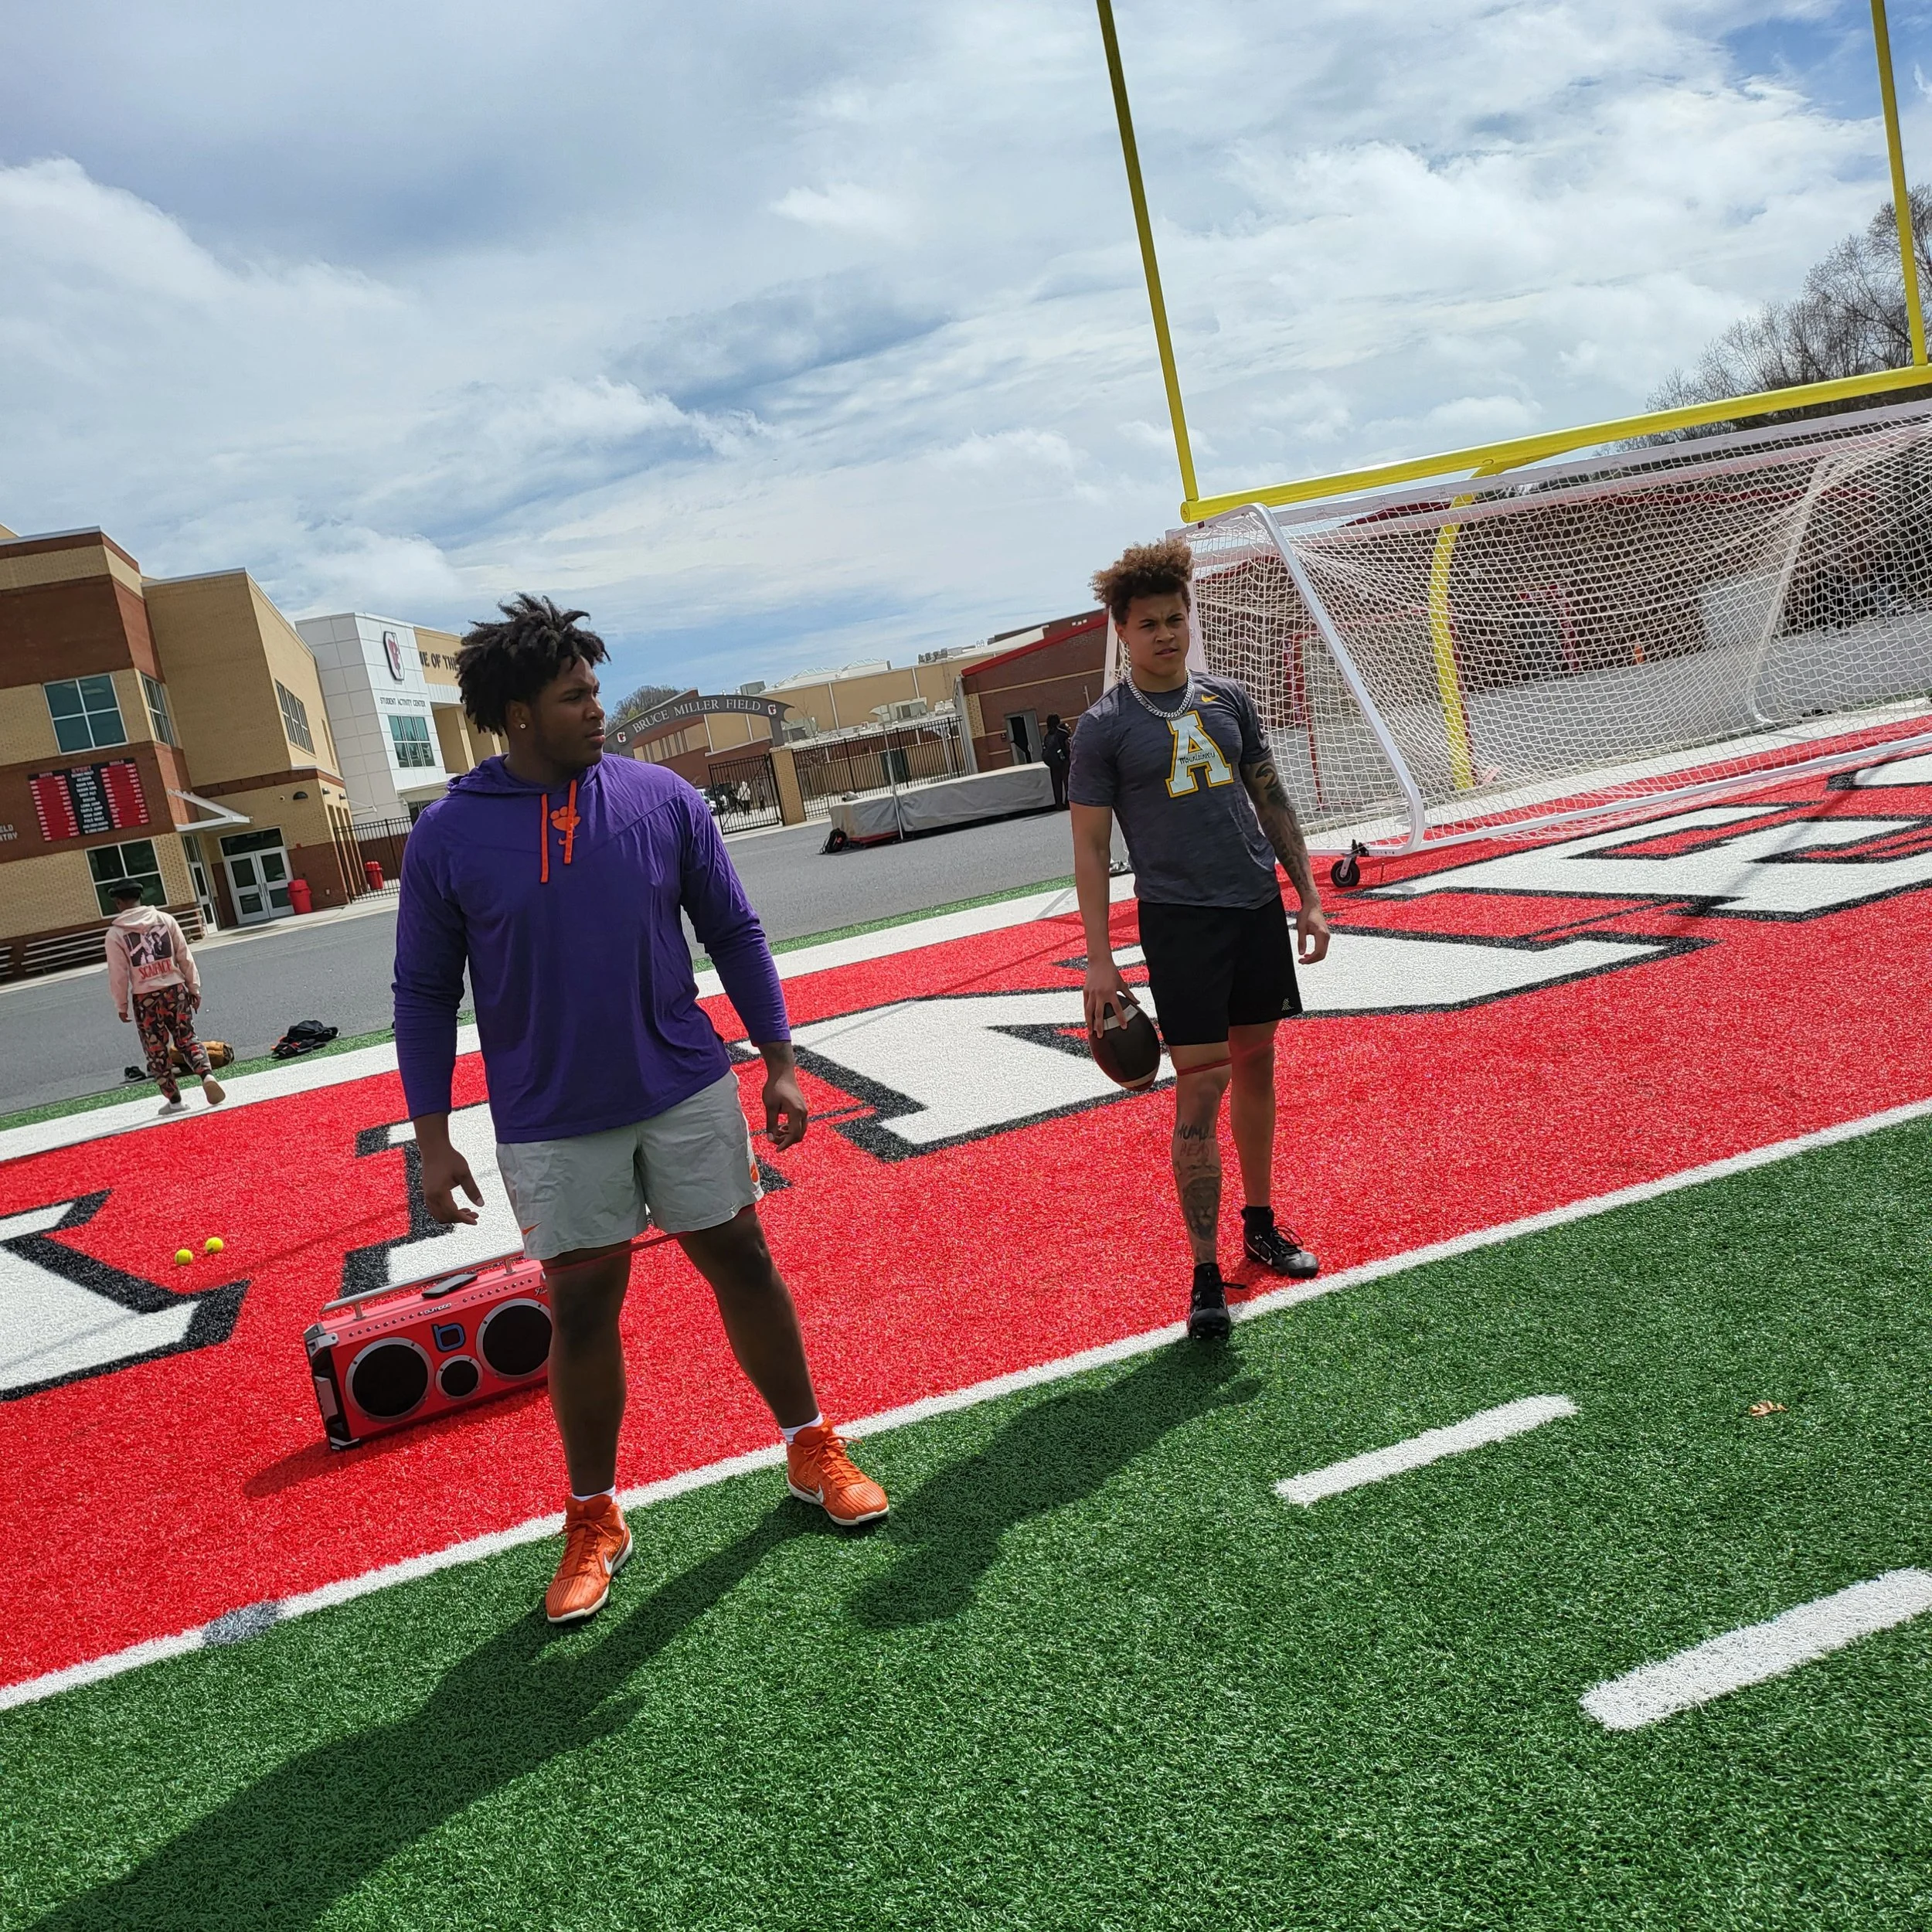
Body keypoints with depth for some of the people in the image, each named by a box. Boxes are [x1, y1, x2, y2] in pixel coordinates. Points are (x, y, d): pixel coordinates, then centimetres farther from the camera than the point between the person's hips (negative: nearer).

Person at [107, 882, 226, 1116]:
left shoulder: (115, 934, -5)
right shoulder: (166, 919, 0)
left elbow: (118, 974, -3)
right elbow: (185, 957, 2)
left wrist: (121, 1006, 8)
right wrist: (194, 987, 9)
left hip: (145, 998, -2)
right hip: (175, 989, 2)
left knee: (157, 1050, 9)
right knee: (187, 1039, 12)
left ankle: (174, 1099, 14)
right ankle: (207, 1075, -13)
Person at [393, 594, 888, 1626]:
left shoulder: (662, 798, -3)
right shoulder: (446, 837, -6)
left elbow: (733, 933, 4)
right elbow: (424, 994, 1)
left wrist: (778, 1061, 1)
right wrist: (432, 1138, -1)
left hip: (686, 1093, 1)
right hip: (551, 1125, -1)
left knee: (742, 1264, 10)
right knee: (582, 1309, 5)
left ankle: (811, 1449, 29)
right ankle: (594, 1521, 24)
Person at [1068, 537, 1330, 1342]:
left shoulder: (1228, 699, 9)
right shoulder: (1103, 727, -4)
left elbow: (1271, 799, 16)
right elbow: (1089, 846, -4)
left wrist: (1308, 896, 10)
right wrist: (1099, 960, -10)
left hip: (1259, 907, 5)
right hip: (1179, 919, -5)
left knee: (1256, 1066, 14)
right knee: (1200, 1090, -8)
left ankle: (1261, 1223, 31)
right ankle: (1205, 1273, 0)